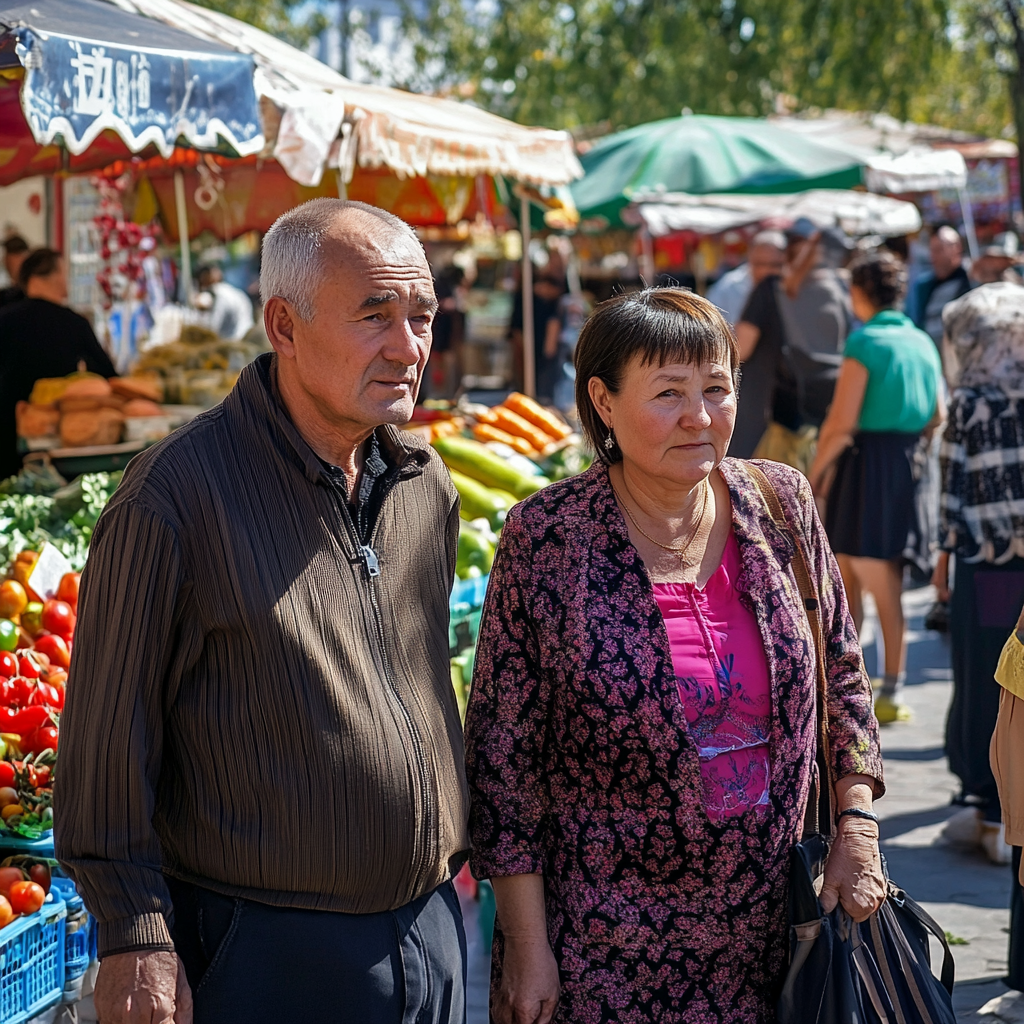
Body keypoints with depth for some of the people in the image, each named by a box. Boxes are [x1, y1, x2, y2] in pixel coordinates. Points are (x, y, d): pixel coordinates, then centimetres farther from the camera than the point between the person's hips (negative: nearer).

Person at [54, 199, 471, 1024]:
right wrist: (137, 940, -12)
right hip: (267, 952, -6)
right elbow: (110, 731, -12)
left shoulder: (428, 486, 6)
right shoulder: (179, 491, -14)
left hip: (435, 929, 6)